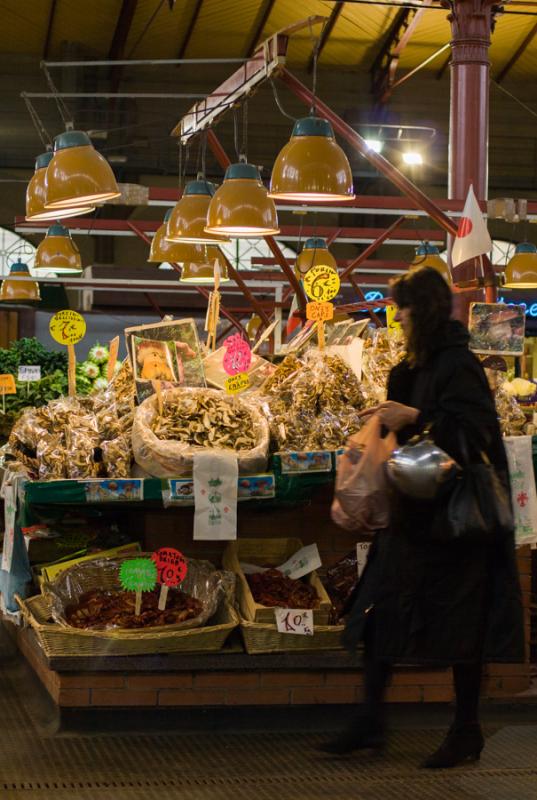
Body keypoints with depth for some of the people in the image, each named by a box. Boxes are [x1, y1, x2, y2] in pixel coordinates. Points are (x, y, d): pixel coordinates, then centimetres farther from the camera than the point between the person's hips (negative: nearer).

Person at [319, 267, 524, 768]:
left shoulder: (457, 365, -14)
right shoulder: (415, 367, 13)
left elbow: (476, 427, -25)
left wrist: (415, 418, -29)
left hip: (452, 516, -9)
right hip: (415, 514, 9)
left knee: (457, 626, -1)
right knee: (380, 610, 7)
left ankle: (467, 732, 11)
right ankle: (370, 722, 13)